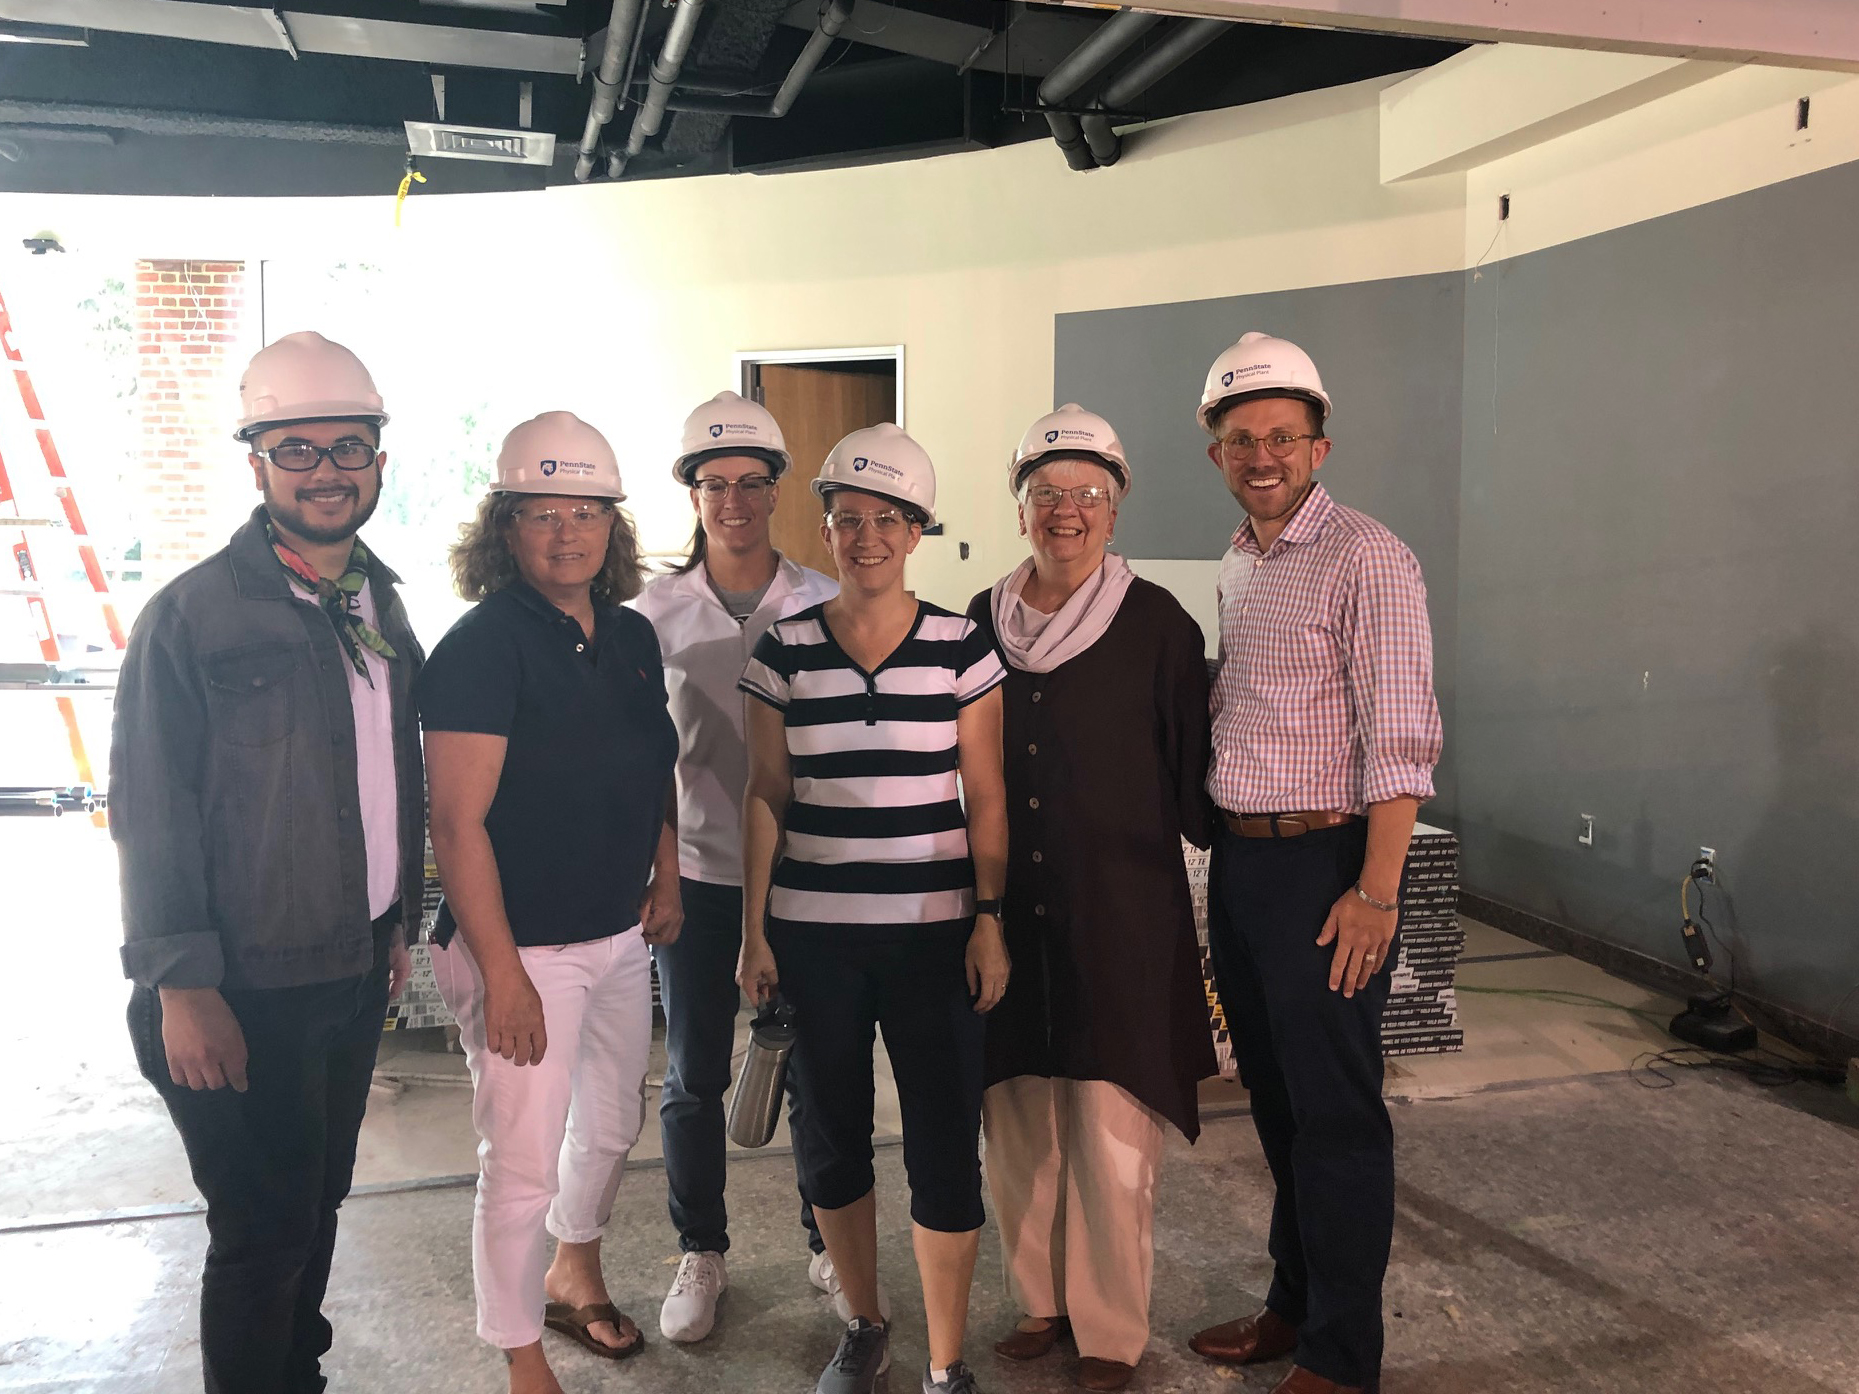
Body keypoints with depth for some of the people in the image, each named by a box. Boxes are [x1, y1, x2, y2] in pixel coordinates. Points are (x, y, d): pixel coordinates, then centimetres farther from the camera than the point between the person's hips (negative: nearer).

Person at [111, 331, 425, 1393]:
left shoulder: (381, 603, 7)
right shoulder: (192, 615, -13)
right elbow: (150, 814, -13)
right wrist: (182, 987, -15)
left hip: (358, 973, 6)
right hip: (246, 988, -6)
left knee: (319, 1200, 19)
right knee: (265, 1228, 3)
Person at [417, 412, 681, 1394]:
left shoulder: (632, 637, 6)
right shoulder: (482, 646, -15)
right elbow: (458, 823, -19)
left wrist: (665, 881, 9)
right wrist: (502, 972, -21)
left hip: (620, 936, 8)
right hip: (522, 946, -7)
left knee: (611, 1122, 23)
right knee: (522, 1163, 1)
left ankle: (575, 1276, 49)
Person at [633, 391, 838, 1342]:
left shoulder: (822, 604, -2)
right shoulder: (658, 610, -1)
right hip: (697, 872, 0)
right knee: (693, 1078, 10)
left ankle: (829, 1245, 31)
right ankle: (700, 1255, 30)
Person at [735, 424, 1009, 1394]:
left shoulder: (961, 648, -1)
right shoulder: (784, 650, 1)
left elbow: (985, 798, 2)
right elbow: (766, 794, 5)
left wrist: (990, 920, -3)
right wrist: (754, 926, 3)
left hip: (932, 930, -1)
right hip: (813, 932, 2)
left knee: (944, 1147, 0)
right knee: (830, 1139, 12)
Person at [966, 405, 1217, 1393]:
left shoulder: (1155, 624, -3)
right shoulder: (980, 623, 8)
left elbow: (1195, 777, 0)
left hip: (1121, 915, -4)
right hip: (1008, 913, 4)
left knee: (1110, 1134, 0)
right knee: (1016, 1121, 11)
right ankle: (1044, 1300, 31)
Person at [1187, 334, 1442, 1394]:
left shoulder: (1368, 559, -11)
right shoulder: (1237, 567, 13)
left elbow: (1400, 738, -16)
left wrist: (1375, 891, -21)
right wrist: (1225, 848, 14)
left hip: (1324, 863, -7)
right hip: (1239, 859, 8)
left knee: (1335, 1113, 2)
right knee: (1275, 1098, 17)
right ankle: (1295, 1304, 33)